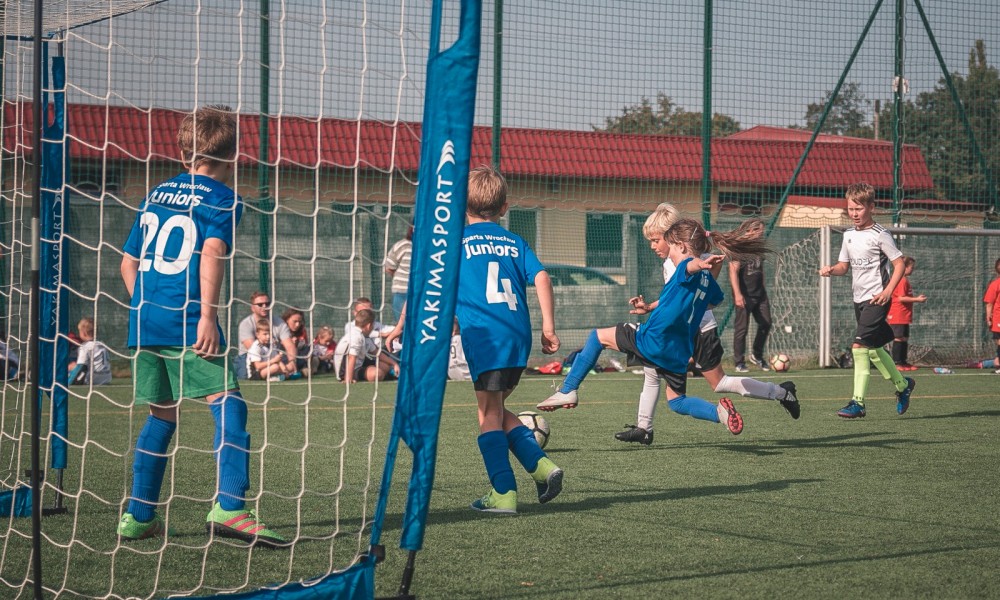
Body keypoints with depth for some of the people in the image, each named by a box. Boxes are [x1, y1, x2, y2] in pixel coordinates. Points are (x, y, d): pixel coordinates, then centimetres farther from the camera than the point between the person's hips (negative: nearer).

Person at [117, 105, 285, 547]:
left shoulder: (155, 196, 19)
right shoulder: (223, 199, 0)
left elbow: (128, 263, 21)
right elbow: (211, 253, -16)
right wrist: (208, 315, -18)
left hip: (145, 317, 7)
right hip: (187, 318, -7)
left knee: (162, 415, 16)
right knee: (228, 406, -7)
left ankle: (138, 516, 18)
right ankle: (228, 508, -20)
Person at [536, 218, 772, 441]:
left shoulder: (686, 269, -9)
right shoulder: (706, 278, 15)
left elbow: (691, 266, -34)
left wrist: (702, 264, -62)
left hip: (653, 340, -7)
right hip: (680, 352, 7)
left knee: (598, 336, 11)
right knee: (677, 402, 20)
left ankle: (567, 391, 5)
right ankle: (719, 412, -8)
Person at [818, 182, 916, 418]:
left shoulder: (880, 235, -10)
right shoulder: (849, 235, 10)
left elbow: (899, 263, -9)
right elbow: (844, 266, 17)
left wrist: (887, 291, -18)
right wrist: (831, 270, -5)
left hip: (876, 299, -8)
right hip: (859, 299, 8)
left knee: (860, 346, -17)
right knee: (873, 349, 16)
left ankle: (858, 403, -17)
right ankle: (902, 385, 37)